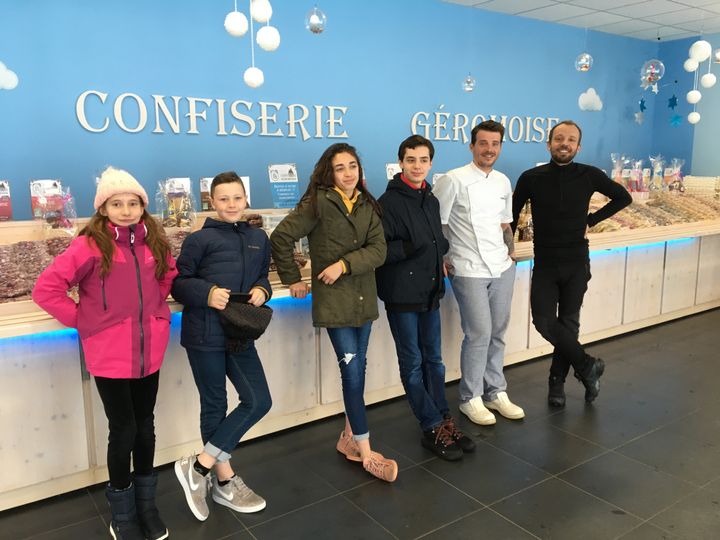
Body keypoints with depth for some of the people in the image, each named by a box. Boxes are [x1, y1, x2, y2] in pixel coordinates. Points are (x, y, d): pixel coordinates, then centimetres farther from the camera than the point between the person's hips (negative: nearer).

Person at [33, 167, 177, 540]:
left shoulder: (154, 243, 2)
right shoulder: (90, 245, -13)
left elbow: (168, 276, 21)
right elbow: (45, 289, -14)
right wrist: (82, 320, -10)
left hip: (149, 352, 4)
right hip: (110, 355, -4)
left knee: (145, 426, 16)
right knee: (123, 429, 5)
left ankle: (146, 504, 35)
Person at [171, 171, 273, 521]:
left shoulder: (258, 238, 10)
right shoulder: (200, 240, -6)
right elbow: (178, 283, -4)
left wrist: (262, 291, -3)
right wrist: (207, 293, -22)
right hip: (204, 334, -6)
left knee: (258, 401, 5)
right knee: (214, 405, 6)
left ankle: (199, 466, 17)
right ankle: (224, 481, 22)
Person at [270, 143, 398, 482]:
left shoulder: (368, 205, 7)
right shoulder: (318, 202, -9)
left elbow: (378, 250, -3)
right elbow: (281, 237, -10)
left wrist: (345, 264, -17)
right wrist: (292, 279, -6)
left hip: (363, 298, 6)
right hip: (334, 300, -6)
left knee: (357, 371, 12)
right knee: (352, 374, -5)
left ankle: (349, 438, 29)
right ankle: (366, 454, 6)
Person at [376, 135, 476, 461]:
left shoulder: (431, 200, 10)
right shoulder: (388, 202, -12)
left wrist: (439, 259, 4)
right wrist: (411, 247, -24)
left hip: (430, 291, 7)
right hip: (402, 294, -7)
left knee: (433, 359, 14)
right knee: (412, 363, 3)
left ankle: (443, 421, 24)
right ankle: (434, 429, 13)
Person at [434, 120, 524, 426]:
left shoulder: (503, 182, 10)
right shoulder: (453, 180, -9)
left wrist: (511, 252, 11)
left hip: (502, 268, 6)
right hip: (470, 271, -6)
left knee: (497, 333, 11)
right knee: (479, 334, -4)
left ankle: (496, 392, 24)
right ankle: (470, 398, 12)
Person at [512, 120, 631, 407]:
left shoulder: (589, 175, -4)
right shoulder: (531, 178, -6)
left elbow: (623, 197, 10)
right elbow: (512, 216, 2)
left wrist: (591, 221, 3)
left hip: (577, 264, 1)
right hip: (544, 264, 0)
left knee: (568, 323, 7)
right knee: (544, 322, -7)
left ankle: (557, 382, 23)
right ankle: (588, 366, 13)